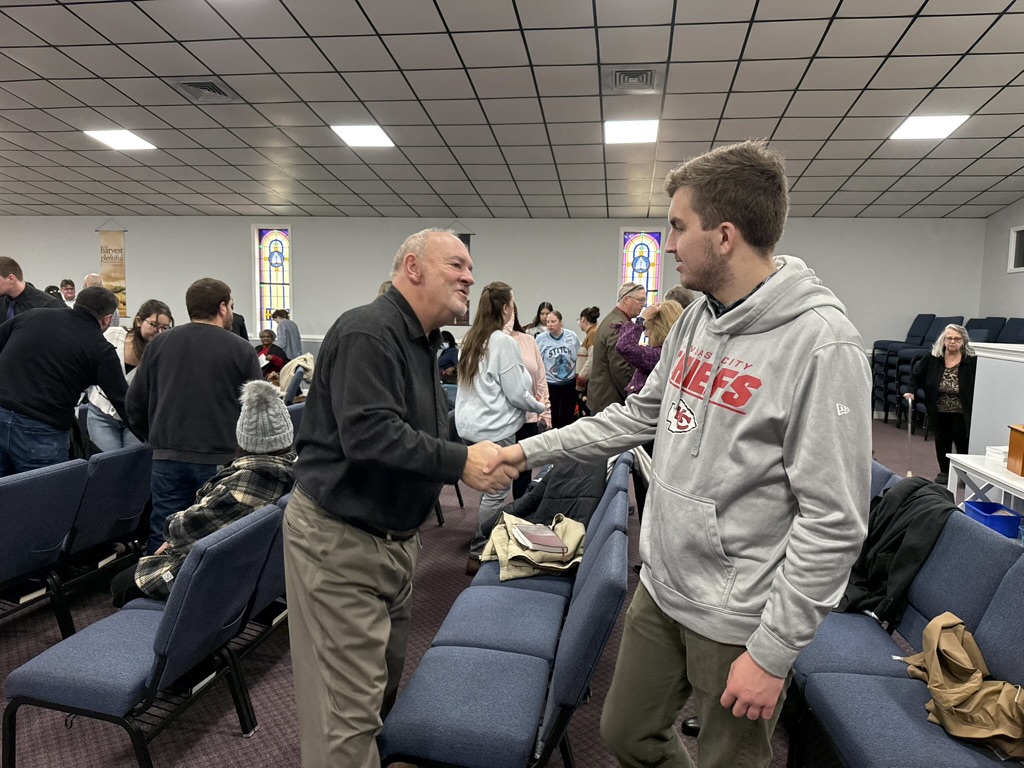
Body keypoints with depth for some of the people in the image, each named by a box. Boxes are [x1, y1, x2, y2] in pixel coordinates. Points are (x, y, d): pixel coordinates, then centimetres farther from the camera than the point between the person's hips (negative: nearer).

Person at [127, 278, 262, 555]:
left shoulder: (159, 343, 6)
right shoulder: (241, 350, -4)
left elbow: (135, 404, 8)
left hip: (168, 458, 3)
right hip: (222, 459, -3)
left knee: (163, 540, 8)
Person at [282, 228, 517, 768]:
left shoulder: (421, 343, 14)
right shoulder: (368, 331, -19)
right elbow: (367, 433, -30)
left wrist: (481, 458, 5)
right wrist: (461, 462, -28)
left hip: (394, 537, 10)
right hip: (338, 540, -10)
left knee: (384, 679, 21)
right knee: (348, 707, 0)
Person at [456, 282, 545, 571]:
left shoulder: (471, 340, 12)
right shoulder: (504, 342, -13)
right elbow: (516, 393, -12)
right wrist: (540, 407, 6)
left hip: (469, 426, 9)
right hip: (494, 429, -9)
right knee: (496, 492, 1)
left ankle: (484, 544, 27)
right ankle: (479, 554, 7)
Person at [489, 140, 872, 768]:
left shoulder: (822, 345, -22)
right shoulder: (697, 319, 3)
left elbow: (834, 523, -21)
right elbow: (643, 414, 13)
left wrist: (772, 653, -17)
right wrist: (531, 450, 11)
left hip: (738, 619, -7)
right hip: (662, 587, 7)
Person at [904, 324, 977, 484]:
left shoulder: (972, 361, -13)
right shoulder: (932, 359, -5)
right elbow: (917, 375, 7)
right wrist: (911, 391, -6)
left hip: (961, 412, -3)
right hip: (939, 411, 3)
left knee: (962, 441, 0)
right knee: (941, 441, 13)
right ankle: (944, 472, 29)